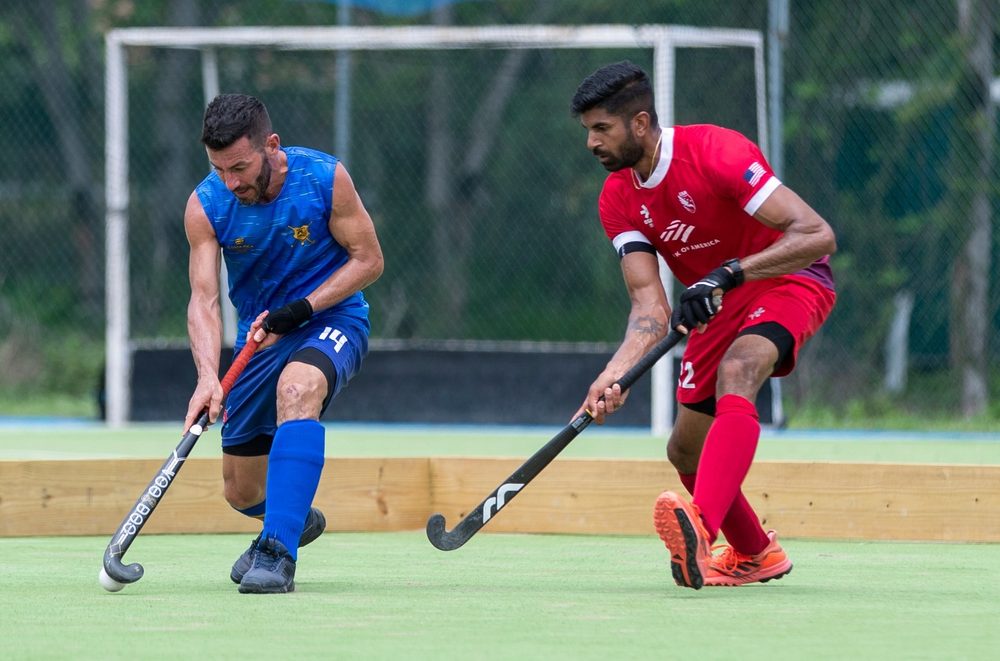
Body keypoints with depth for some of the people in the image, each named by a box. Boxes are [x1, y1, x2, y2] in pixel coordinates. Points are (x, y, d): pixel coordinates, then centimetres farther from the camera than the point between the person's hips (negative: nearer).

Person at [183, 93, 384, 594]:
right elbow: (204, 299, -18)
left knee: (297, 386, -39)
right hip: (260, 335, 4)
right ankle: (297, 520, 47)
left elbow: (369, 259, -10)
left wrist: (301, 309, -22)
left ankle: (278, 553, -42)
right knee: (242, 492, 7)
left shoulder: (324, 178, -18)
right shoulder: (206, 205, -13)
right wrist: (208, 375, -35)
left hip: (332, 319, -4)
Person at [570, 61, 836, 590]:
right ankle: (755, 554, 35)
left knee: (736, 372, -37)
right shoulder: (618, 199, -6)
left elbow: (818, 235, -31)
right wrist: (616, 373, -34)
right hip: (717, 306, 8)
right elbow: (650, 304, -15)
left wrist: (725, 275, -39)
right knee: (686, 451, 8)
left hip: (790, 280, -8)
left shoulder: (716, 153, -26)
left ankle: (700, 527, -55)